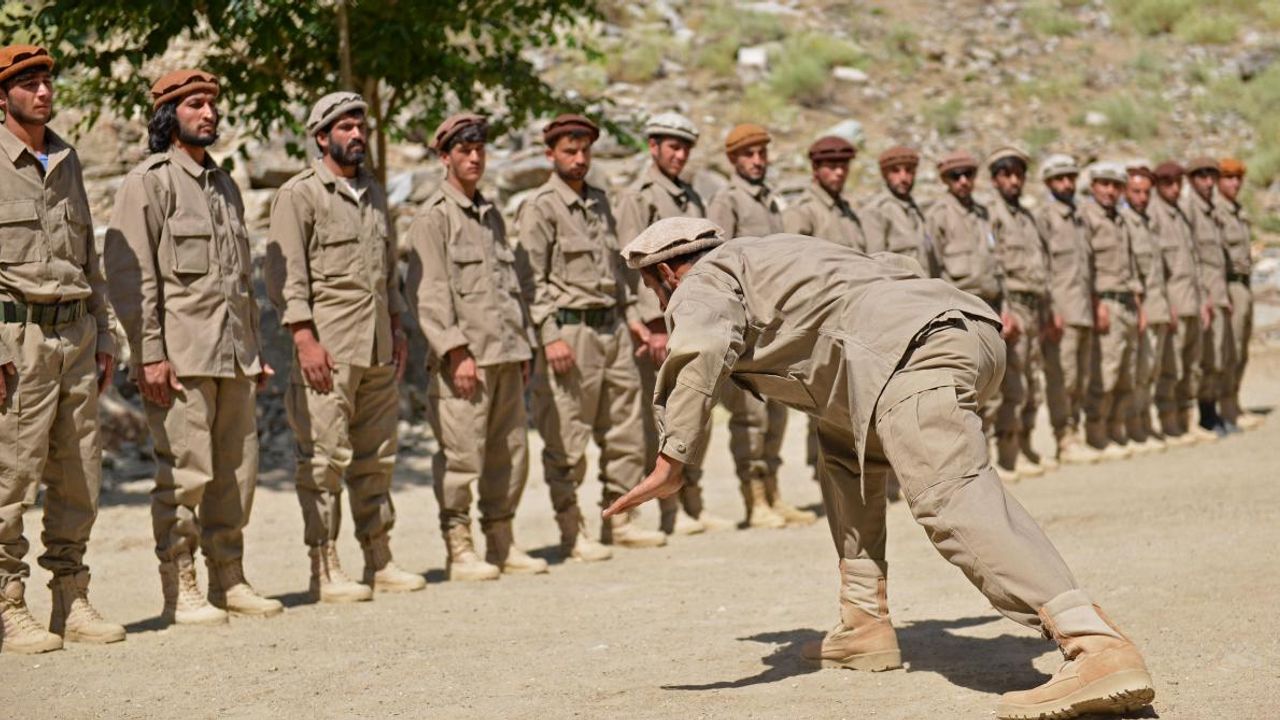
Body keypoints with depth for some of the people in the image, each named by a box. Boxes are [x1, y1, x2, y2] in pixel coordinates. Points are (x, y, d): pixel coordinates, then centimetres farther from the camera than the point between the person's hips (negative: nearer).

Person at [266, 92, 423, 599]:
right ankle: (325, 570, -2)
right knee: (324, 458, -6)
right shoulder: (299, 195, -4)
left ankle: (380, 561, 18)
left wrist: (397, 328, 17)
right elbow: (286, 275, -10)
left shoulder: (374, 194, 18)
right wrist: (305, 339, -17)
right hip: (328, 347, -7)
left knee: (376, 457, 11)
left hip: (379, 348, 7)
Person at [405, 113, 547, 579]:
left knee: (511, 452, 9)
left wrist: (525, 345, 18)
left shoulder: (491, 215, 19)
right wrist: (456, 351, -17)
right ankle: (459, 551, 1)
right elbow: (428, 293, -11)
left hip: (506, 356, 7)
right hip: (463, 359, -7)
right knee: (462, 455, -6)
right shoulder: (433, 217, -4)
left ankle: (502, 544, 19)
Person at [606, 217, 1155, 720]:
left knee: (952, 498, -25)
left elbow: (704, 349, -11)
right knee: (844, 445, 30)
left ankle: (1099, 651, -44)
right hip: (974, 331, 10)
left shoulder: (702, 281, 13)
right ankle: (865, 625, 23)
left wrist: (671, 461, -13)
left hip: (917, 350, -10)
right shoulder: (766, 253, 38)